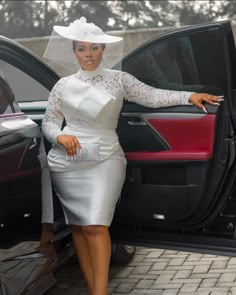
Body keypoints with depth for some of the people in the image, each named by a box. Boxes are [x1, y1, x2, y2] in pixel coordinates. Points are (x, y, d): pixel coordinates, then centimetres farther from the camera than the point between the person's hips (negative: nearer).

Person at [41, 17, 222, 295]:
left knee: (95, 225, -15)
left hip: (104, 160, -2)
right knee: (77, 226, 4)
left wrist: (188, 96, -15)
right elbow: (48, 122, 11)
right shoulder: (63, 85, 9)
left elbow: (152, 96, -3)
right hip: (66, 163, 3)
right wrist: (60, 136, -11)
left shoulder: (118, 79, 5)